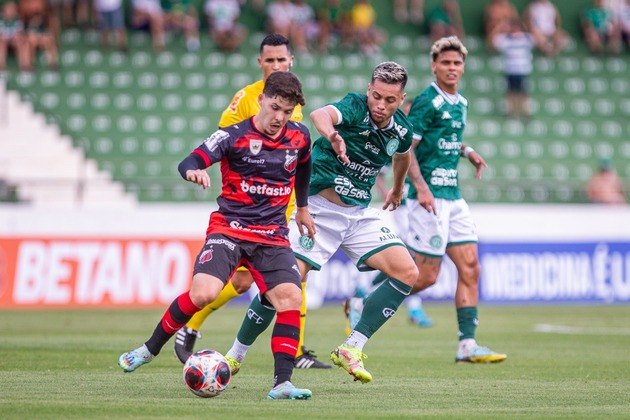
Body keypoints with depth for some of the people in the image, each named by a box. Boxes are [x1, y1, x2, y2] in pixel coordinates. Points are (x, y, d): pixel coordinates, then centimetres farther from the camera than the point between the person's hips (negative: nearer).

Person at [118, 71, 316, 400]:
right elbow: (189, 163, -17)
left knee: (291, 298, -17)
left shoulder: (299, 137, 6)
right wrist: (194, 172, -40)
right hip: (229, 228, -3)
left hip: (273, 236, 4)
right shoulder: (234, 136, -8)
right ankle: (150, 348, -1)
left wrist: (303, 208, 35)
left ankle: (281, 383, -13)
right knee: (203, 293, -23)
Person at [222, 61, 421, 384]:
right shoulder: (356, 107, -18)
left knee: (407, 273, -10)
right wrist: (332, 135, -64)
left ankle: (351, 349, -6)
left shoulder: (401, 130, 0)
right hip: (319, 208, -6)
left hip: (360, 213, 6)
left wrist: (398, 188, 41)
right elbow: (320, 114, -42)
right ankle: (235, 356, 5)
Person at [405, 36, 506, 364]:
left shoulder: (460, 103, 14)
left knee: (470, 268, 3)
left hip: (453, 196, 9)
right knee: (426, 276, -7)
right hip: (430, 197, -9)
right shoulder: (427, 102, -12)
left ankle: (467, 345, 5)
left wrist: (466, 151, 14)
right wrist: (421, 187, -24)